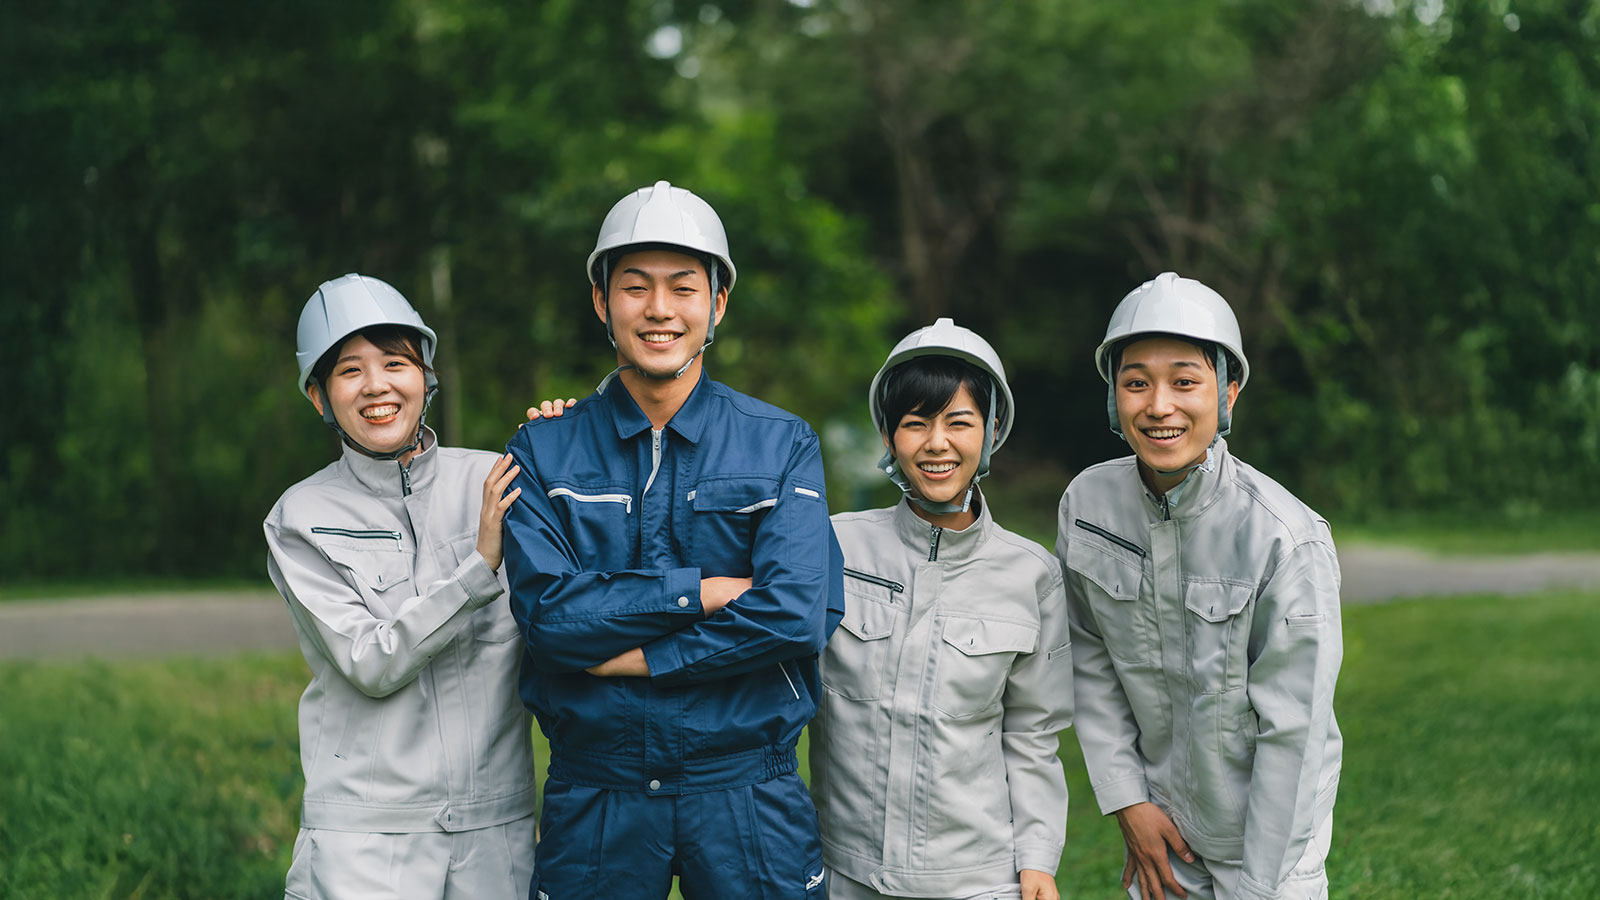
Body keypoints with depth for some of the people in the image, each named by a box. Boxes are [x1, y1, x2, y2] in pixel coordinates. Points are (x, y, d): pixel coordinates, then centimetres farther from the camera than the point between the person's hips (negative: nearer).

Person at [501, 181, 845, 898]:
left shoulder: (782, 446, 1)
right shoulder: (542, 453, 3)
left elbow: (798, 614, -12)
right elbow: (547, 609, -11)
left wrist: (633, 656, -13)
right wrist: (705, 592, -16)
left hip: (745, 792, 0)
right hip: (594, 800, 1)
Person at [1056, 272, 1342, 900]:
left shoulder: (1289, 539, -22)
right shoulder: (1086, 503, -9)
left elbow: (1292, 731, -19)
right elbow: (1090, 659, 4)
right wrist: (1127, 801, 0)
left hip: (1271, 833, -3)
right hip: (1160, 823, 3)